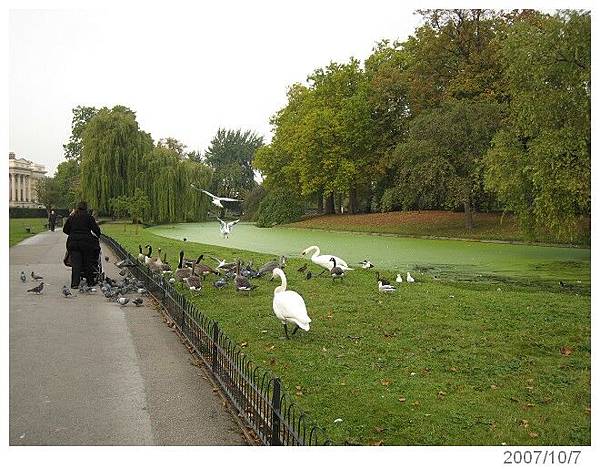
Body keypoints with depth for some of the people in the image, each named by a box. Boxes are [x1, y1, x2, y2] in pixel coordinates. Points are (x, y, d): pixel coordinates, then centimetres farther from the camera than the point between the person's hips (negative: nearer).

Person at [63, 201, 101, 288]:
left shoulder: (71, 217, 10)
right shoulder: (89, 217, -1)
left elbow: (65, 230, 15)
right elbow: (96, 229, -4)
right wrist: (98, 237, 15)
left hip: (73, 243, 3)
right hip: (86, 242, -2)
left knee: (75, 264, 1)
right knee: (88, 262, 9)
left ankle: (75, 283, -10)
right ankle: (90, 281, 17)